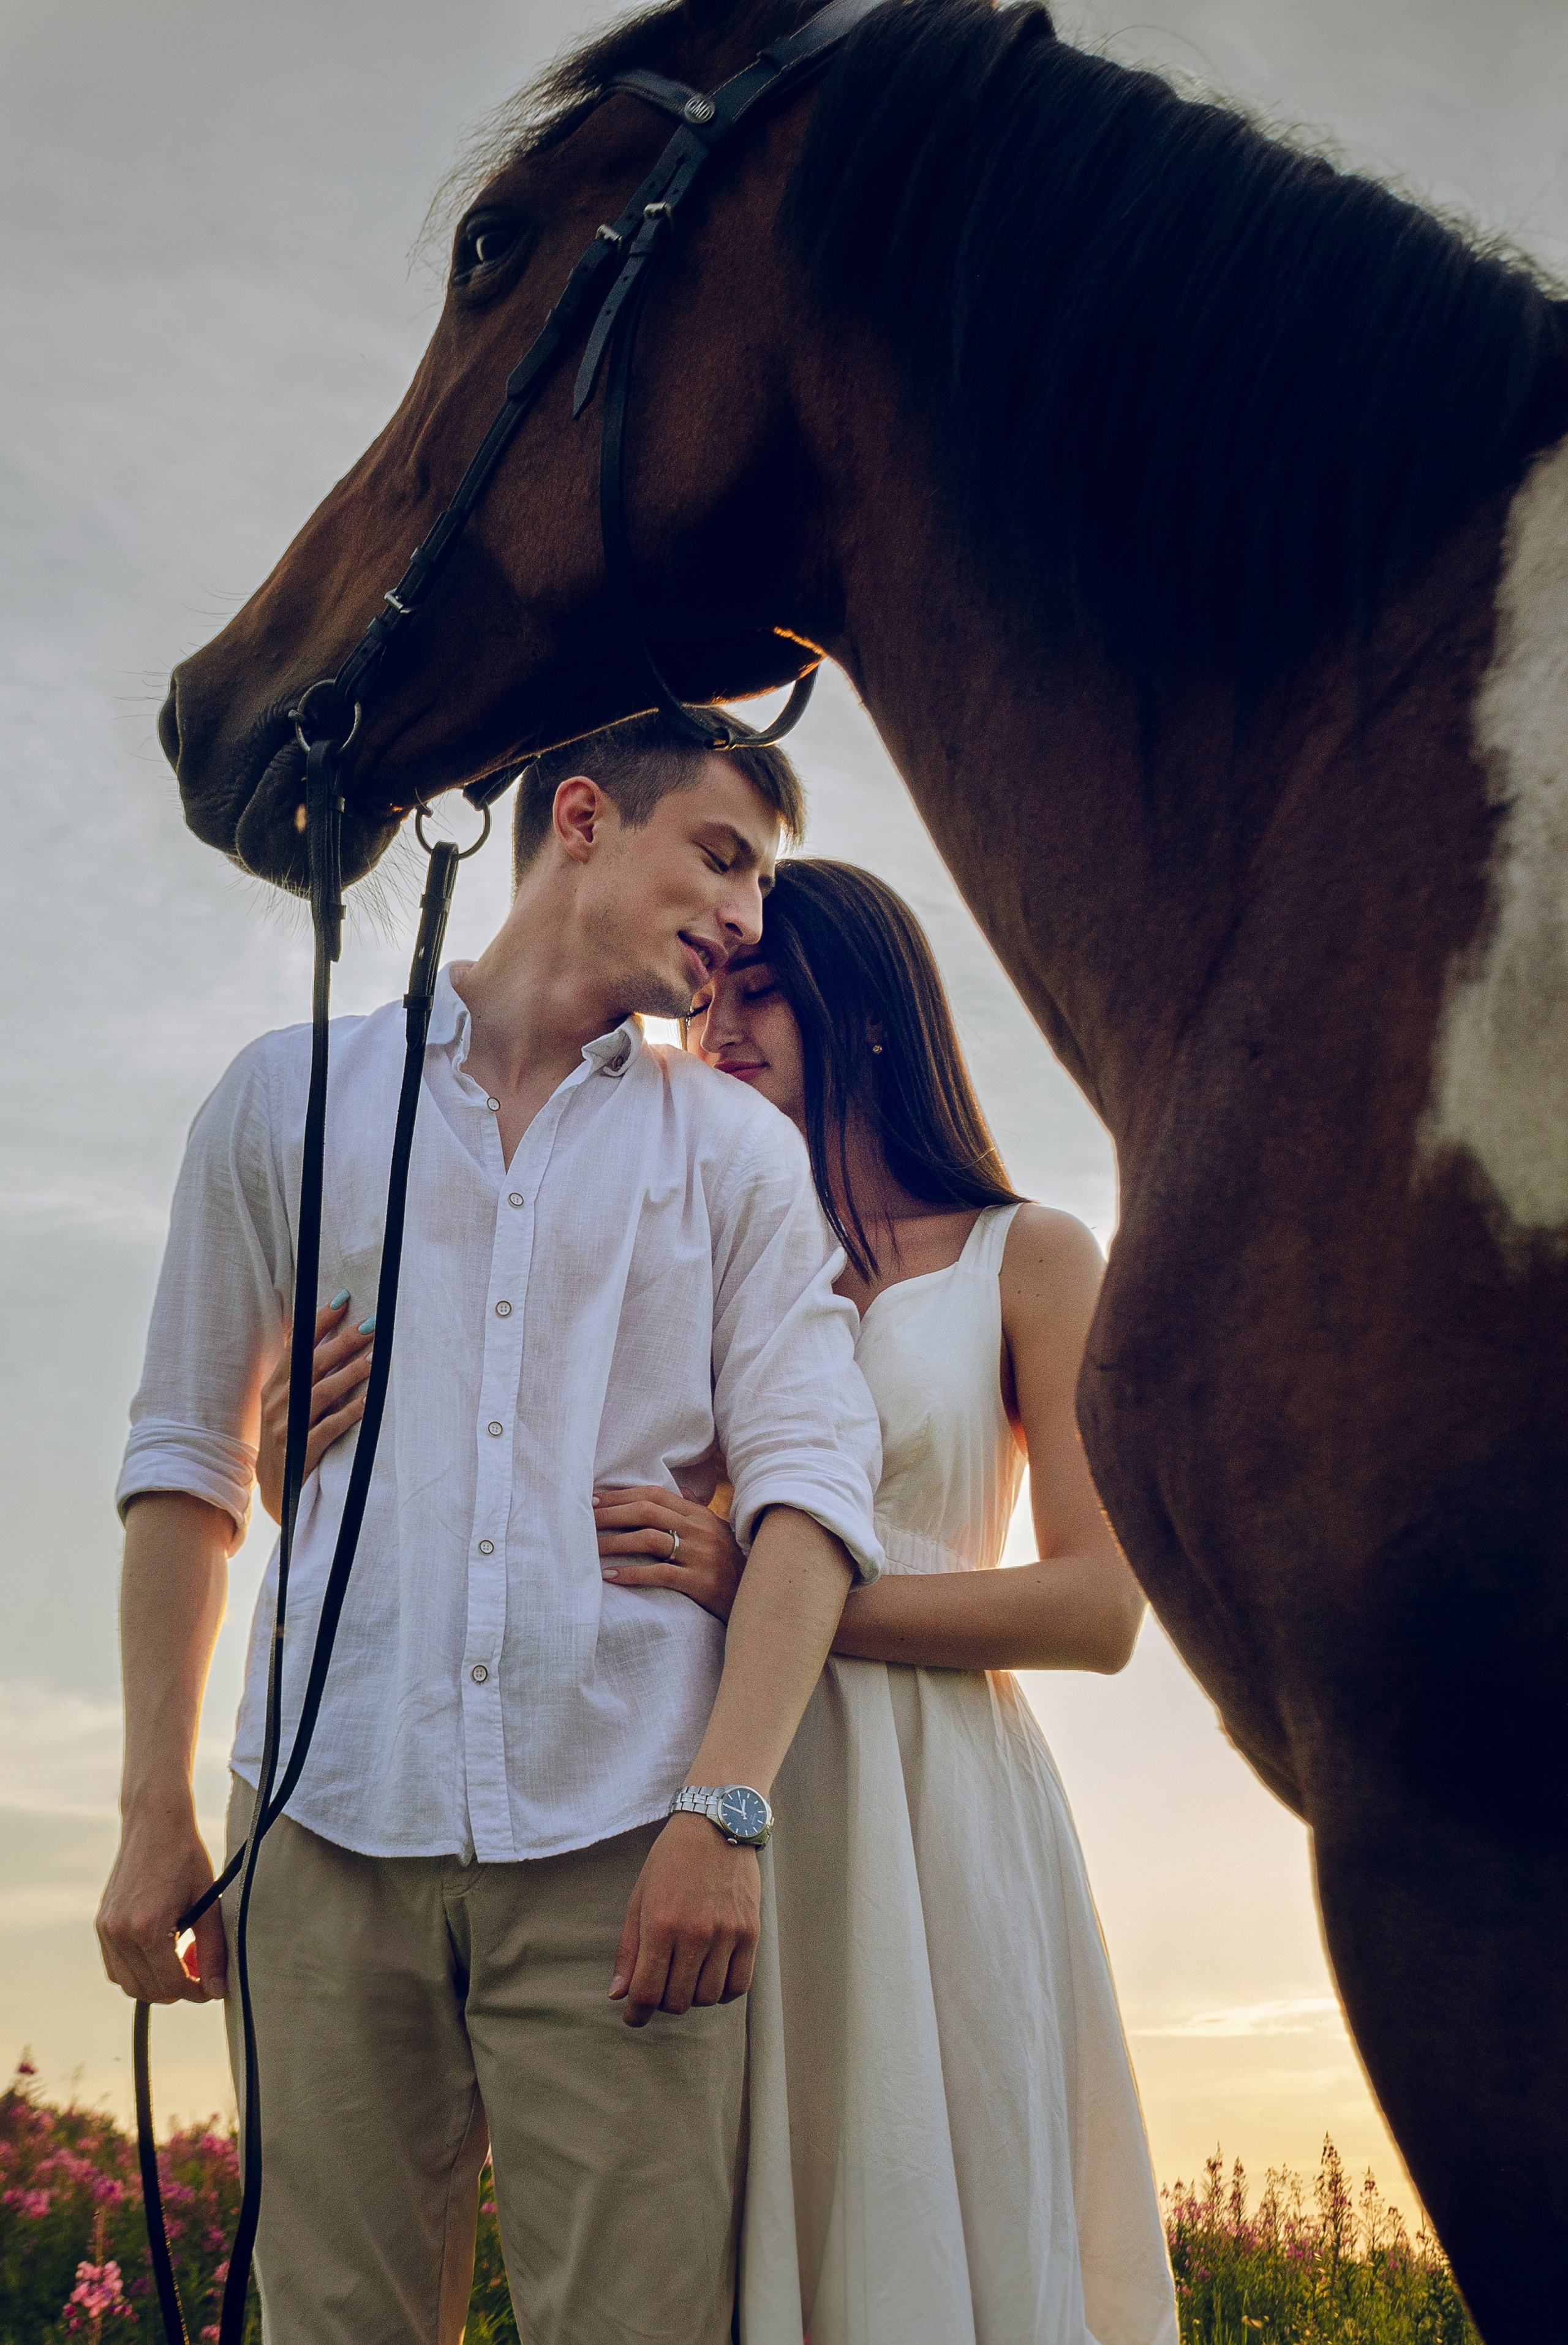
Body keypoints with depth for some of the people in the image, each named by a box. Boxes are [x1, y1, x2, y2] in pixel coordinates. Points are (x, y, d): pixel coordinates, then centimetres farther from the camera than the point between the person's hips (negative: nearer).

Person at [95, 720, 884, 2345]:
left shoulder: (739, 1149, 13)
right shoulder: (289, 1097, 13)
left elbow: (809, 1480, 2)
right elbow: (187, 1458, 13)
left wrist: (723, 1809, -11)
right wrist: (156, 1811, 6)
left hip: (619, 1841, 0)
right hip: (331, 1826, 1)